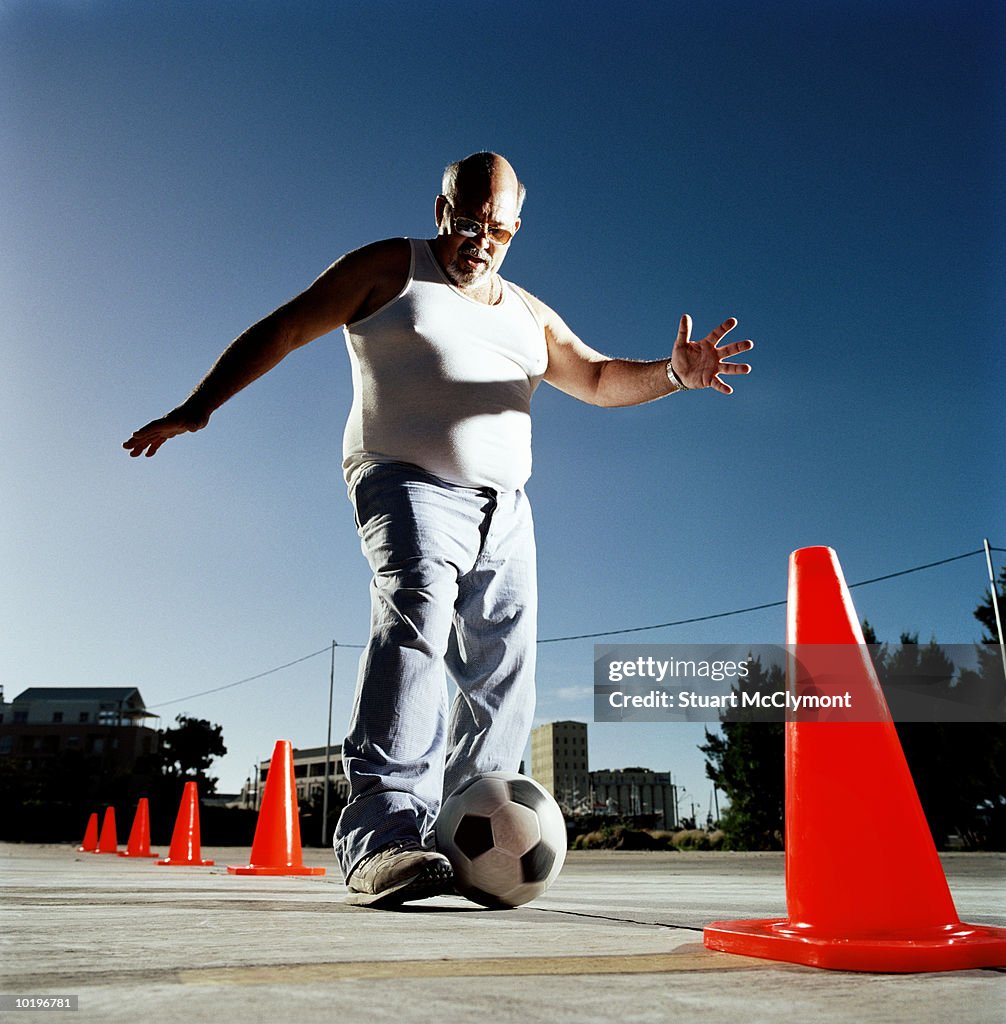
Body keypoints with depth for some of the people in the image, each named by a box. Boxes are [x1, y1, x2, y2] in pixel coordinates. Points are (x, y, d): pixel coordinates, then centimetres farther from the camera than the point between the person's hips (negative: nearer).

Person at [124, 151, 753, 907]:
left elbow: (599, 378, 17)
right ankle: (381, 834, -36)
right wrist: (197, 410, -3)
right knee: (416, 619, -31)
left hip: (504, 507, 7)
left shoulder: (529, 313, 22)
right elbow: (280, 332, 4)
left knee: (504, 674, 1)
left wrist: (674, 373, -4)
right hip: (410, 485, -6)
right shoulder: (389, 269, 7)